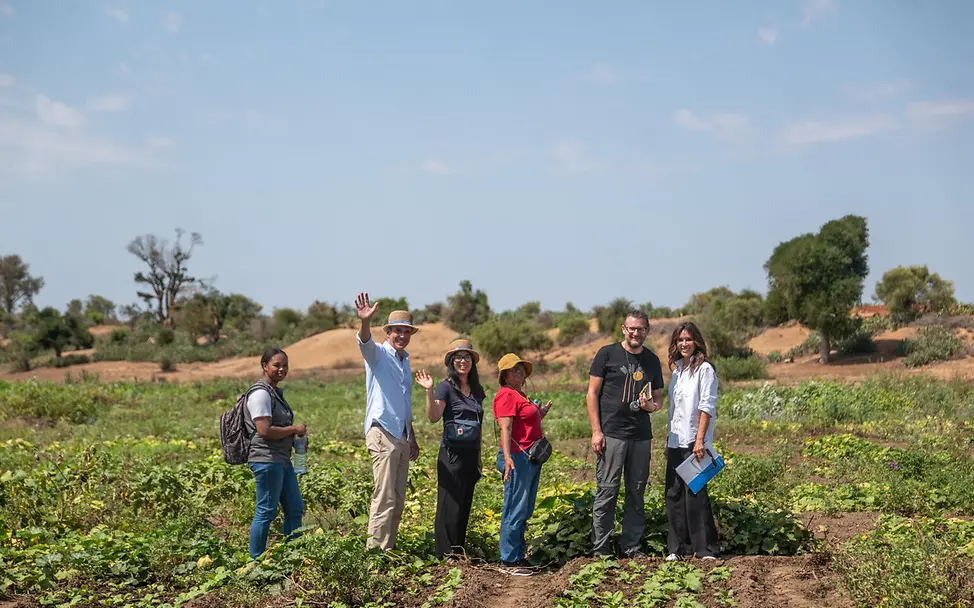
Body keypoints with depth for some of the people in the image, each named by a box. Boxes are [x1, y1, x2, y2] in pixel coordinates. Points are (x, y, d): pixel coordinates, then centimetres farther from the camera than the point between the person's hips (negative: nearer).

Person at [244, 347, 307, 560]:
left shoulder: (275, 391, 17)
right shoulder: (261, 393, -14)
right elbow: (264, 431, -23)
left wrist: (296, 438, 8)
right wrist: (295, 429, -12)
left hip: (282, 460, 10)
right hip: (266, 460, -10)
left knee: (296, 510, 14)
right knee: (266, 512, -4)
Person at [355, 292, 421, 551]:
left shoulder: (405, 360, 18)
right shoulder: (379, 353, -4)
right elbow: (365, 343, -30)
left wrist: (412, 438, 24)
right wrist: (365, 322, -51)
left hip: (401, 437, 8)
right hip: (382, 433, -8)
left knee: (398, 500, 9)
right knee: (384, 498, -11)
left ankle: (389, 548, 15)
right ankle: (375, 550, -9)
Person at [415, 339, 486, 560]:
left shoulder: (476, 390, 14)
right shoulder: (446, 387, -5)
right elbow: (433, 416, -19)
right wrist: (429, 391, -31)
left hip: (471, 454, 6)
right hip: (452, 453, -6)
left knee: (465, 505, 10)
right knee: (450, 505, -5)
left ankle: (459, 552, 17)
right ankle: (445, 554, 1)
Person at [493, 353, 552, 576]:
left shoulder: (520, 395, 19)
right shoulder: (506, 395, -10)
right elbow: (506, 429, -21)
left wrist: (540, 415, 20)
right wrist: (507, 456, -30)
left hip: (531, 458, 10)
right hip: (517, 457, -10)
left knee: (525, 512, 13)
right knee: (515, 510, -6)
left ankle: (519, 556, 20)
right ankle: (509, 561, -1)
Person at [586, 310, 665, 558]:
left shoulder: (652, 360, 14)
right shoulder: (607, 354, 1)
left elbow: (658, 397, 20)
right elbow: (592, 393, 0)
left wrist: (651, 405, -5)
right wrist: (596, 431, -8)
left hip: (641, 436, 4)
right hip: (611, 434, -4)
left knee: (637, 493, 7)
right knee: (607, 492, -4)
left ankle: (632, 547, 16)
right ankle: (601, 549, 3)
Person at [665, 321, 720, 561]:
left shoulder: (704, 369, -5)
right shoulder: (677, 370, 17)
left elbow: (707, 406, -11)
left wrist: (700, 440, -19)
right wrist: (669, 442, 16)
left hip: (694, 442, -7)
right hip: (676, 442, 7)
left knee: (695, 494, -8)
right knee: (674, 494, 6)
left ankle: (707, 550, -2)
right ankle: (678, 548, 12)